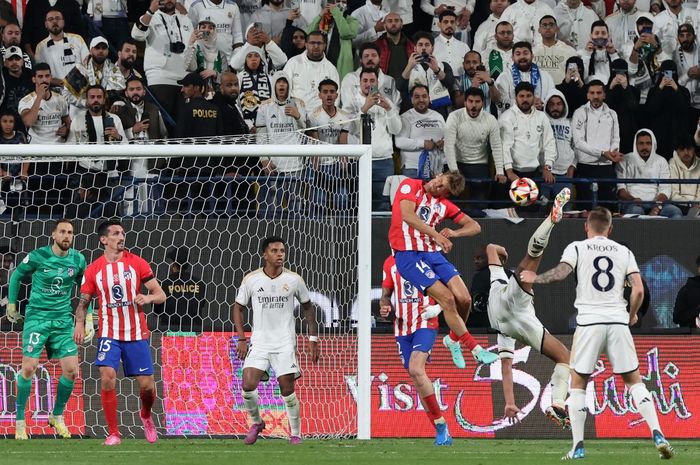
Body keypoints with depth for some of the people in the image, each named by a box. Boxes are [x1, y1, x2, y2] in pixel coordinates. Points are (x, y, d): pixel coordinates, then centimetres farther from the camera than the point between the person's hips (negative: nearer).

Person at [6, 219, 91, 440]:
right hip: (37, 317, -3)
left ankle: (57, 416, 17)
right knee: (29, 367, -11)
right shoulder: (37, 257, -9)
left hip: (63, 320, 3)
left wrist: (88, 318, 8)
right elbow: (16, 275, 8)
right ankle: (20, 421, 2)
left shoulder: (78, 260, 1)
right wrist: (11, 304, 9)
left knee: (71, 370, -4)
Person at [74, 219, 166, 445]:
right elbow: (83, 302, 9)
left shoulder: (137, 263, -1)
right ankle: (113, 433, -10)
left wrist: (148, 297, -23)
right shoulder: (94, 270, 1)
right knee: (107, 377, -20)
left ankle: (146, 416, 36)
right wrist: (79, 324, -9)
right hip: (109, 334, 0)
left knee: (146, 384, 1)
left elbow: (160, 295, -1)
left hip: (136, 334, 0)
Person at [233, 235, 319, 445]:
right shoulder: (251, 279, -1)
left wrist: (313, 339, 8)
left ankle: (295, 434, 12)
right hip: (259, 341, 1)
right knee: (248, 385, -13)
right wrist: (241, 339, 0)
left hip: (285, 343, -1)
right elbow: (238, 307, 9)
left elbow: (307, 307, 11)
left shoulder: (294, 280, -1)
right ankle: (256, 423, 12)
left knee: (287, 390, -3)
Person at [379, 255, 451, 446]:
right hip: (402, 328, 5)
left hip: (425, 324, -5)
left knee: (416, 370, -24)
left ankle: (441, 426, -15)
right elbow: (386, 294, 19)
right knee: (417, 379, 3)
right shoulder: (390, 263, 10)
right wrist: (385, 307, -4)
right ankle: (441, 431, 10)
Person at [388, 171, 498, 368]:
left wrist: (454, 232, -9)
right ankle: (476, 350, -8)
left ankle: (454, 339, 19)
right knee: (447, 299, -16)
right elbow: (408, 216, -18)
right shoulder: (411, 186, -1)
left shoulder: (444, 205, 13)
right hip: (408, 254, -6)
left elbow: (475, 227, 14)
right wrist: (436, 235, -26)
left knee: (464, 299, -10)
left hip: (433, 253, 6)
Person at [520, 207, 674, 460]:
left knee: (577, 384, 9)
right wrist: (631, 315, 20)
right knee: (634, 381, 9)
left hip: (589, 322, -2)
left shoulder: (576, 248, 5)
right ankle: (658, 436, -6)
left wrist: (536, 278, 5)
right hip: (618, 322, 2)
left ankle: (578, 446, 2)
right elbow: (639, 290, 3)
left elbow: (561, 273, -12)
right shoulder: (624, 252, 11)